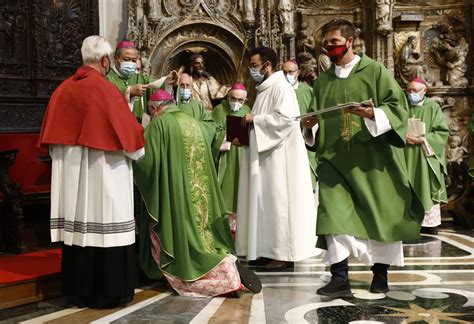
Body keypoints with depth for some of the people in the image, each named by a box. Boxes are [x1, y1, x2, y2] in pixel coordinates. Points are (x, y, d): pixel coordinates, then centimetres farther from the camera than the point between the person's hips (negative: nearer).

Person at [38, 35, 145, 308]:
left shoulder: (63, 89, 6)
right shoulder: (106, 90, -13)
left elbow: (54, 133, 13)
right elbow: (127, 133, -10)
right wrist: (137, 147, 10)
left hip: (70, 172, 7)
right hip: (102, 172, -6)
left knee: (78, 225, 11)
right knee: (104, 227, 1)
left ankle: (79, 289, 22)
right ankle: (110, 291, 9)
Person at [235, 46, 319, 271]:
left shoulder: (280, 87, -10)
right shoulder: (264, 90, 18)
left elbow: (286, 118, -23)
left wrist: (254, 119, -15)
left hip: (278, 157, -10)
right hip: (264, 156, 10)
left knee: (278, 200, -7)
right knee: (266, 202, 9)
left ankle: (285, 254, 0)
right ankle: (270, 250, 15)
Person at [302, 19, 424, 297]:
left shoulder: (375, 71, 2)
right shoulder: (322, 82, 15)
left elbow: (398, 105, -5)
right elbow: (316, 119, 19)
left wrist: (373, 114, -23)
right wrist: (310, 124, -4)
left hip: (371, 156, -2)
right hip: (334, 158, 3)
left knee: (379, 214, 5)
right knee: (334, 214, -10)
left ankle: (380, 273, 22)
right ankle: (340, 278, -8)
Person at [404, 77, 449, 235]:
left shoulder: (433, 107, 2)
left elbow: (443, 132, -4)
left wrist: (421, 140, -15)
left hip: (426, 158, -3)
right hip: (406, 159, 3)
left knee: (425, 191, -4)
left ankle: (429, 226, 2)